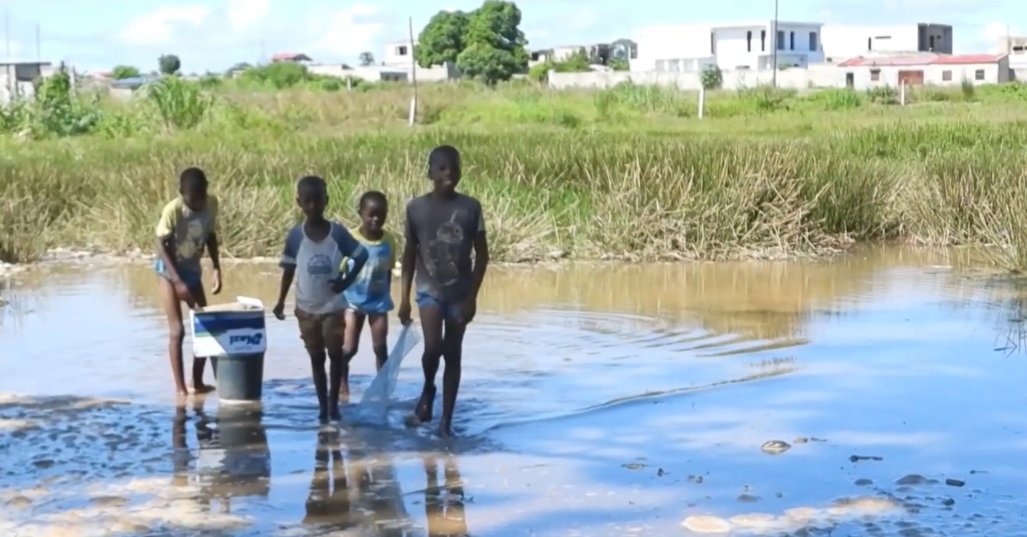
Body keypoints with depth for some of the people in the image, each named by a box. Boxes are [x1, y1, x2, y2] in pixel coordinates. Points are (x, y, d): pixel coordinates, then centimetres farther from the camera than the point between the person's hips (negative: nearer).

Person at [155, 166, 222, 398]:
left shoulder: (212, 204, -11)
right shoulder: (172, 210, -25)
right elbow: (161, 245, -19)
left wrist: (217, 269, -5)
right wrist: (178, 281, -23)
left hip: (193, 270, 5)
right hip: (169, 270, -5)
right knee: (177, 330, -8)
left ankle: (198, 382, 15)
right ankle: (180, 387, -2)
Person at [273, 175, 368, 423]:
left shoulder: (337, 232, -9)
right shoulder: (295, 235, -7)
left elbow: (362, 255, 0)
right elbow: (289, 269, 3)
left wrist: (348, 280, -12)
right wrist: (281, 301, 1)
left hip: (333, 306, -1)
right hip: (306, 308, 1)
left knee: (335, 354, 2)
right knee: (316, 357, 9)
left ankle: (334, 402, 16)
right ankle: (322, 405, 16)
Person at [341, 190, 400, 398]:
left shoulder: (389, 241, -3)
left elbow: (388, 272, 8)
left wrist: (386, 297, 12)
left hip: (378, 302, 2)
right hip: (353, 301, -2)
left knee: (380, 348, 7)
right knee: (348, 349, 0)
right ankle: (343, 389, 14)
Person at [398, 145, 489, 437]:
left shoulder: (470, 207, -4)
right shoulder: (416, 207, -4)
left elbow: (482, 255, 0)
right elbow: (410, 254, 3)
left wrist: (472, 295, -7)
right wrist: (404, 297, 0)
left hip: (459, 292, 1)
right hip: (429, 290, -1)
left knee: (453, 354, 6)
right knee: (432, 346, -19)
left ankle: (446, 419, 14)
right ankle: (427, 391, 12)